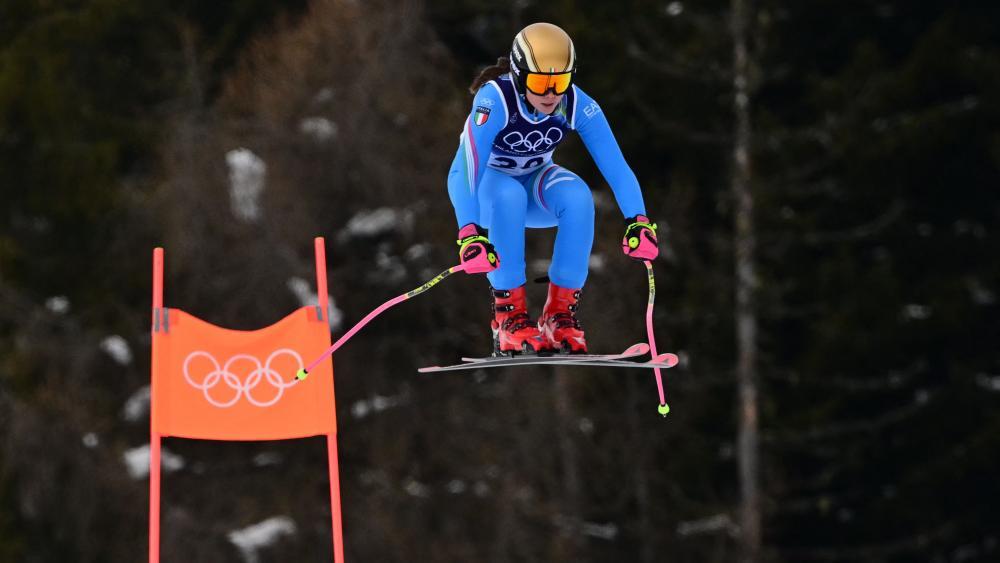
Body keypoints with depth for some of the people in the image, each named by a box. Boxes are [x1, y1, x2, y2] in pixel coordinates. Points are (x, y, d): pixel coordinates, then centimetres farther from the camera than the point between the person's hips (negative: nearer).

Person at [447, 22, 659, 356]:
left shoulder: (577, 105, -23)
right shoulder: (495, 100, -33)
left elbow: (615, 165, -28)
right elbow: (463, 170, -43)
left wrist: (638, 221, -45)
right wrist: (470, 234, -57)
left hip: (536, 182, 3)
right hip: (488, 186, -3)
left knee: (577, 196, -31)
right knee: (509, 196, -38)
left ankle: (561, 312, -18)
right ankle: (508, 315, -26)